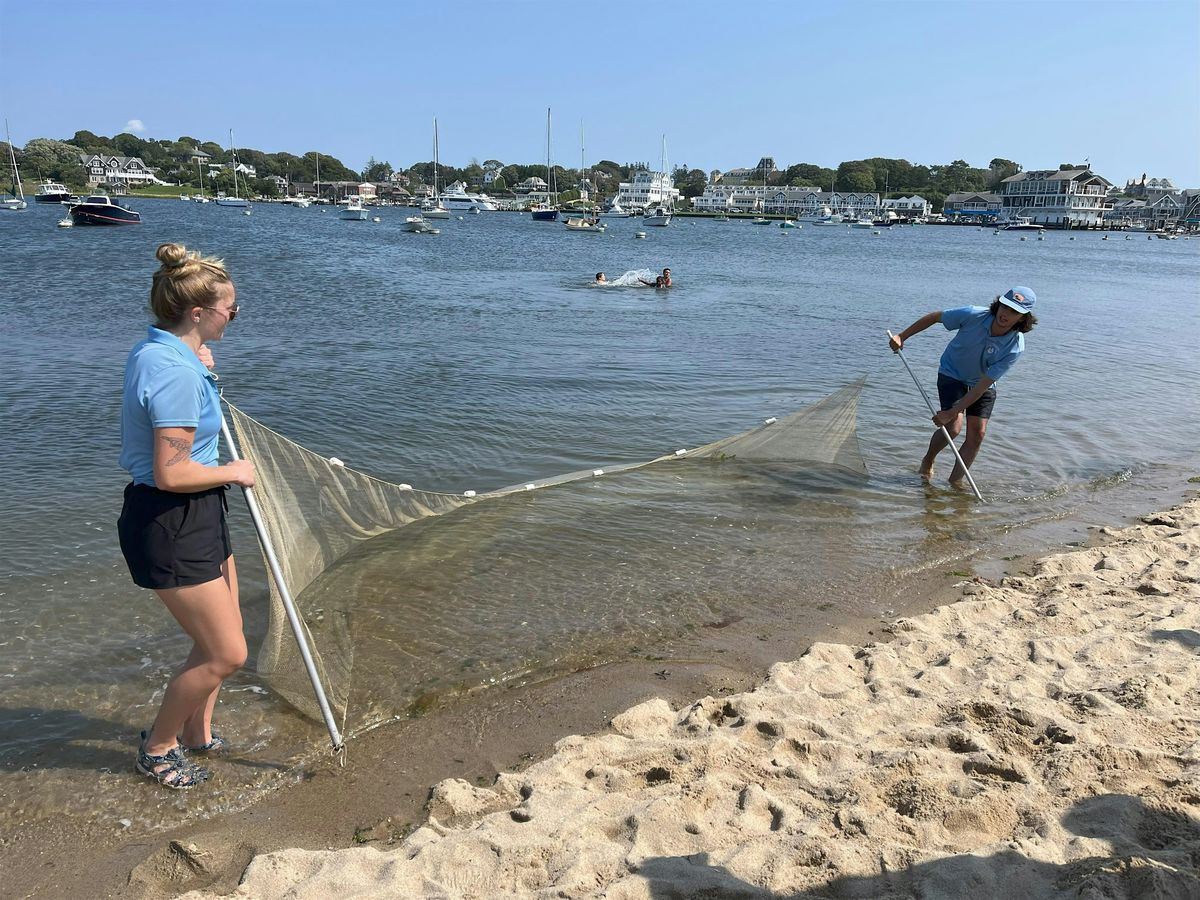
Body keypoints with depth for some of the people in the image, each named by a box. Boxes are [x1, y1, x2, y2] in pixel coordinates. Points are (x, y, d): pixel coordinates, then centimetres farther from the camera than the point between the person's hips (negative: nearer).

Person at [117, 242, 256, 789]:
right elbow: (172, 474, -27)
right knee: (225, 654, 1)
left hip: (195, 518, 11)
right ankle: (157, 748, 23)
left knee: (222, 637, 21)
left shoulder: (155, 352, 8)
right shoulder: (177, 373, -25)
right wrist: (234, 472, -11)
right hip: (169, 524, -11)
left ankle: (197, 734, 41)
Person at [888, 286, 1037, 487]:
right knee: (953, 427, -17)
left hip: (983, 385, 2)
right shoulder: (973, 315, -29)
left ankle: (955, 481, 8)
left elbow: (983, 385, -28)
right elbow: (934, 317, -11)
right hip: (952, 375, -2)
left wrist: (952, 412, -30)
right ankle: (928, 461, 11)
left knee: (977, 434, -7)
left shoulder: (1015, 348, -27)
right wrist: (902, 336, -10)